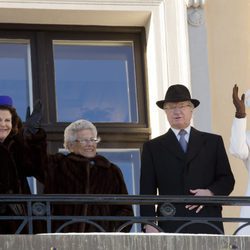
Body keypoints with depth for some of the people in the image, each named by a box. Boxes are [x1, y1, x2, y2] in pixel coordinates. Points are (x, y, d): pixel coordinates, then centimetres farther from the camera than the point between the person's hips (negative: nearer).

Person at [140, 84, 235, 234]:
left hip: (207, 226, 1)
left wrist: (210, 192, -8)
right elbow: (147, 190, 8)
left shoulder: (213, 142, 17)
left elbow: (227, 179, 13)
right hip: (171, 226, -1)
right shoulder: (153, 148, 14)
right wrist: (149, 225, -5)